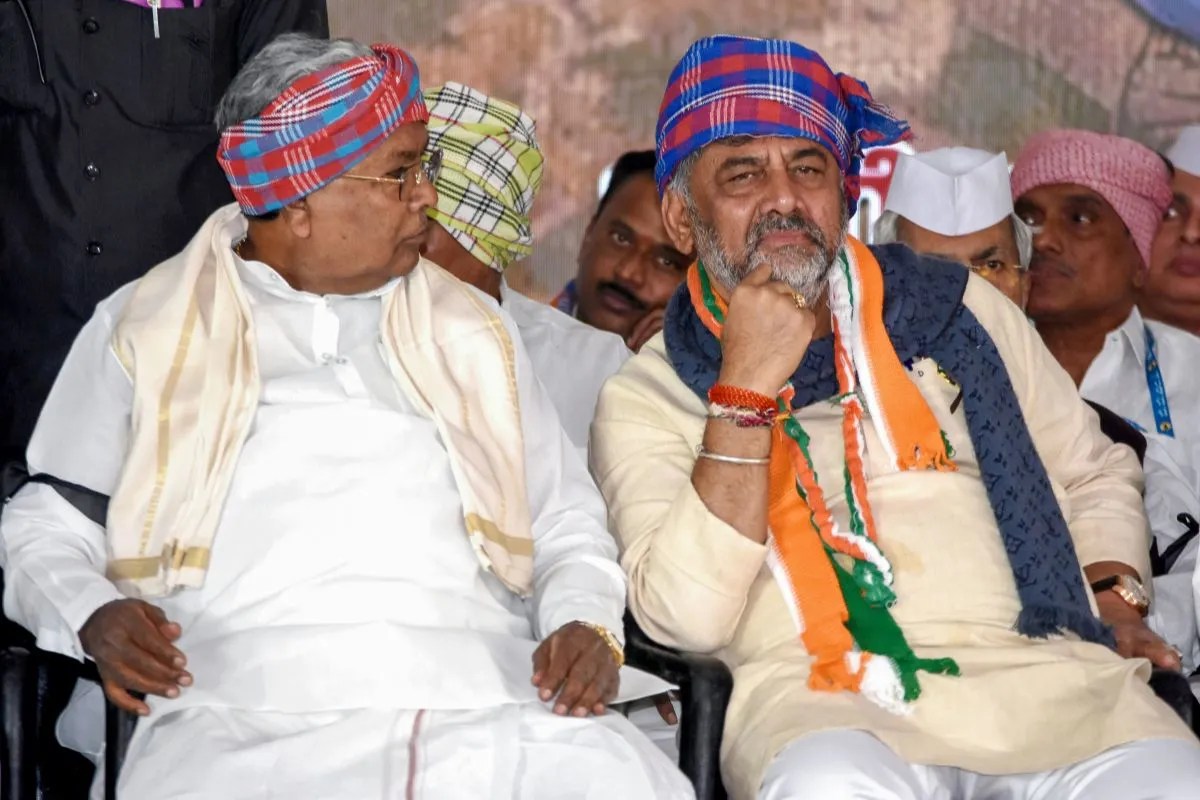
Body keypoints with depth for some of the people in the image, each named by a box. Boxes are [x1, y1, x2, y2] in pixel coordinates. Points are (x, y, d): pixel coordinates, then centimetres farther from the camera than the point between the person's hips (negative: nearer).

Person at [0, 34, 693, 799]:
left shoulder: (472, 330, 24)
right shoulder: (144, 330, 15)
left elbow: (566, 520, 23)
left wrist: (588, 623, 1)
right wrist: (92, 613, -7)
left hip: (490, 707, 2)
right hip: (251, 723, -2)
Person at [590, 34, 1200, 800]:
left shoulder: (955, 307, 17)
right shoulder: (644, 400, 8)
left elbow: (1094, 471, 28)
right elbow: (689, 618, -7)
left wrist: (1113, 596, 8)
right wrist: (746, 391, -10)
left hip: (1041, 671, 3)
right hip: (816, 692, -3)